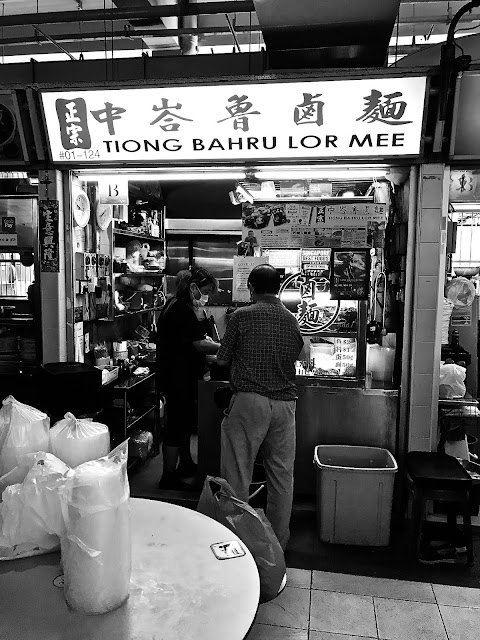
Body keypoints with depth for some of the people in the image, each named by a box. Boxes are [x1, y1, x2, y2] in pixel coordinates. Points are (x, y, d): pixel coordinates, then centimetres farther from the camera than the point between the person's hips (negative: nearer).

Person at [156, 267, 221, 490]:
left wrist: (203, 339, 8)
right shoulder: (182, 311, -21)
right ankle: (168, 477, 11)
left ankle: (186, 465, 36)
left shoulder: (174, 305, 12)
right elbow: (200, 345, -24)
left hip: (177, 377, 11)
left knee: (185, 421, 21)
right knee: (177, 425, -1)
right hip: (179, 378, -11)